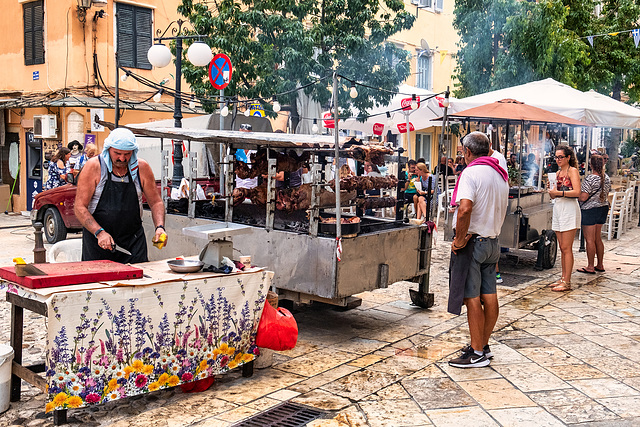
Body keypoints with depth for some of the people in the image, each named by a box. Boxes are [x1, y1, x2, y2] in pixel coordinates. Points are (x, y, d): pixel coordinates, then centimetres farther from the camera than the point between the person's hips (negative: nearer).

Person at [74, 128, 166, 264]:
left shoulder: (142, 168, 1)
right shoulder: (93, 167, -6)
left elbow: (156, 202, 9)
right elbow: (80, 208, -8)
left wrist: (160, 227, -8)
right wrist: (99, 232, -21)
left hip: (133, 241, 2)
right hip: (97, 240, -2)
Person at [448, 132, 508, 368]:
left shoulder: (471, 172, -15)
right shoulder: (501, 174, 12)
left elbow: (464, 208, -29)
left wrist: (460, 238, -20)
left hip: (472, 242, -8)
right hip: (493, 241, 9)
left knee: (471, 298, -2)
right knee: (489, 297, 12)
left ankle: (477, 353, 4)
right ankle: (483, 345, 24)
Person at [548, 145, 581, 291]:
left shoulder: (572, 170, -6)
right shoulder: (558, 172, 17)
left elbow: (577, 192, -18)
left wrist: (558, 192, -20)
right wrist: (551, 190, -3)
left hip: (569, 209, -8)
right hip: (558, 208, 8)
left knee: (566, 248, -7)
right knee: (562, 248, 11)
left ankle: (567, 282, -5)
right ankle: (563, 278, 17)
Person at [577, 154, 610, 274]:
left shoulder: (590, 179, -20)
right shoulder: (607, 178, 5)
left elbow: (583, 197, -23)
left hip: (590, 210, -8)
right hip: (603, 207, 8)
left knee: (590, 240, -1)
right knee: (598, 239, 16)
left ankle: (590, 267, 4)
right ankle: (600, 265, 22)